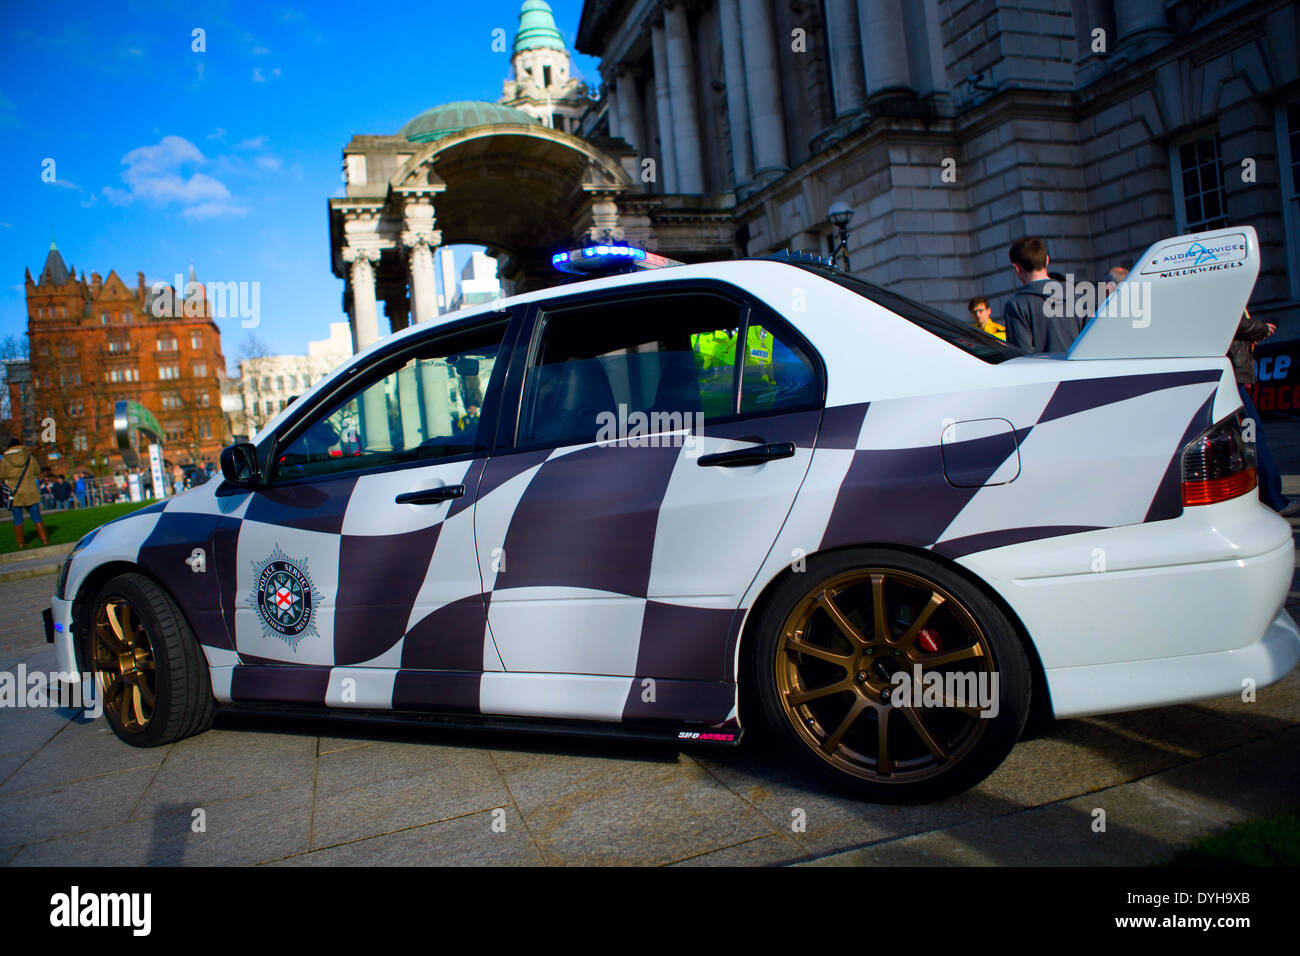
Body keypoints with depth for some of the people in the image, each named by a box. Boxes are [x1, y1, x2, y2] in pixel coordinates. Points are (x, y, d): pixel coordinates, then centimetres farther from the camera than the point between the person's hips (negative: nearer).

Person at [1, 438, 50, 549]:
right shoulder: (29, 457, -1)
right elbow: (37, 470, 9)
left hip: (15, 494, -1)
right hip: (30, 492, 1)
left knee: (17, 518, 9)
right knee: (36, 517, 6)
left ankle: (20, 542, 9)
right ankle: (44, 539, 3)